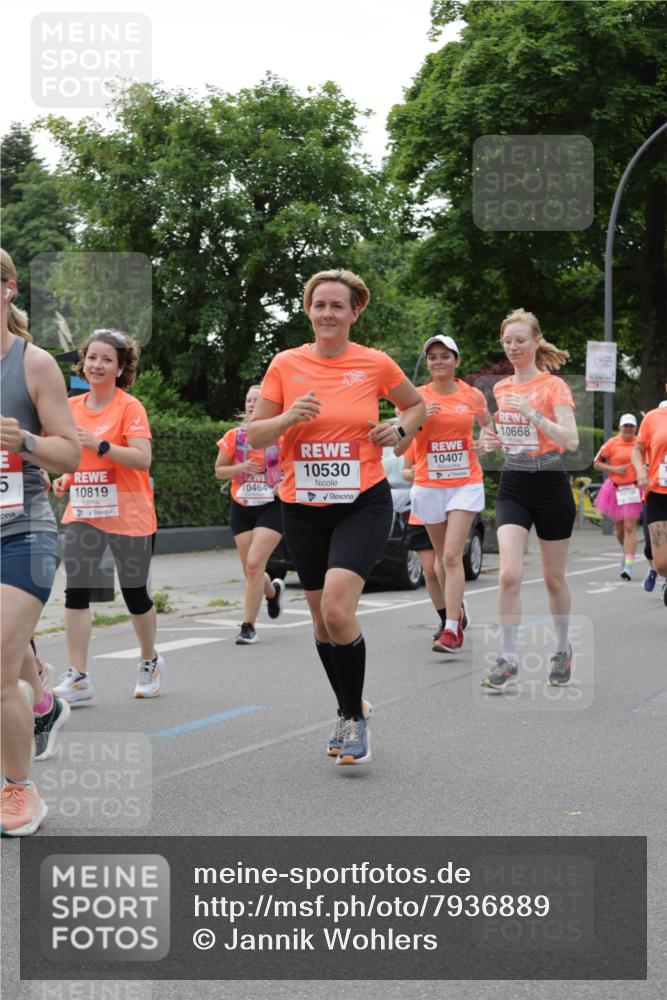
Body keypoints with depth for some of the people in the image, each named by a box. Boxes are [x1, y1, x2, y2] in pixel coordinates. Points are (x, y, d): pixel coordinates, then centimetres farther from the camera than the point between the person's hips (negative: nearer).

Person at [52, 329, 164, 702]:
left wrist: (100, 445, -30)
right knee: (76, 591, -7)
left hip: (128, 516, -4)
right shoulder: (72, 406, 7)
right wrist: (66, 477, 3)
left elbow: (143, 459, -21)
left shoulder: (130, 407, -10)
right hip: (83, 514, 5)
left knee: (135, 593, 7)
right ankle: (78, 678, -3)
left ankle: (151, 662, 31)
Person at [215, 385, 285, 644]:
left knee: (254, 564, -17)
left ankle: (248, 626, -8)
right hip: (241, 508, 4)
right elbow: (219, 470, 8)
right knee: (250, 570, 6)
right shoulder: (234, 436, 2)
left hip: (271, 507, -4)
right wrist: (240, 468, -11)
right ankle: (273, 590, 42)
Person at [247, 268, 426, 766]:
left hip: (364, 504, -3)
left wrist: (398, 429, -4)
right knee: (322, 618, 11)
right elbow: (255, 435, 2)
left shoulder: (376, 363, -2)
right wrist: (289, 417, -16)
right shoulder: (286, 364, 0)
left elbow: (418, 406, 16)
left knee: (337, 608, -21)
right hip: (303, 507, 3)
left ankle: (355, 718, -2)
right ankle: (350, 711, 33)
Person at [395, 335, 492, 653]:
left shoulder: (473, 395, 2)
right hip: (429, 486, 2)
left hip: (465, 483, -2)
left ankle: (451, 630, -18)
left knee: (452, 556, -14)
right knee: (444, 558, 11)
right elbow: (398, 448, -4)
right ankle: (457, 610, 33)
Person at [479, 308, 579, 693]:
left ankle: (563, 649, 30)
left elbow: (571, 440, -19)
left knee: (554, 577, 9)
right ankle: (509, 659, -6)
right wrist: (494, 441, 1)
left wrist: (531, 413, -27)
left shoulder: (554, 386, -8)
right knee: (510, 574, -13)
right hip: (513, 487, 3)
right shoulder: (500, 388, 8)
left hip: (551, 488, -3)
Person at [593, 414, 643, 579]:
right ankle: (626, 552, 42)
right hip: (616, 489, 1)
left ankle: (628, 566, -14)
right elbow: (597, 463, 3)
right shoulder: (611, 444, -2)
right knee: (619, 527, 13)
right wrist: (614, 469, -11)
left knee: (630, 527, -11)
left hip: (634, 489, -1)